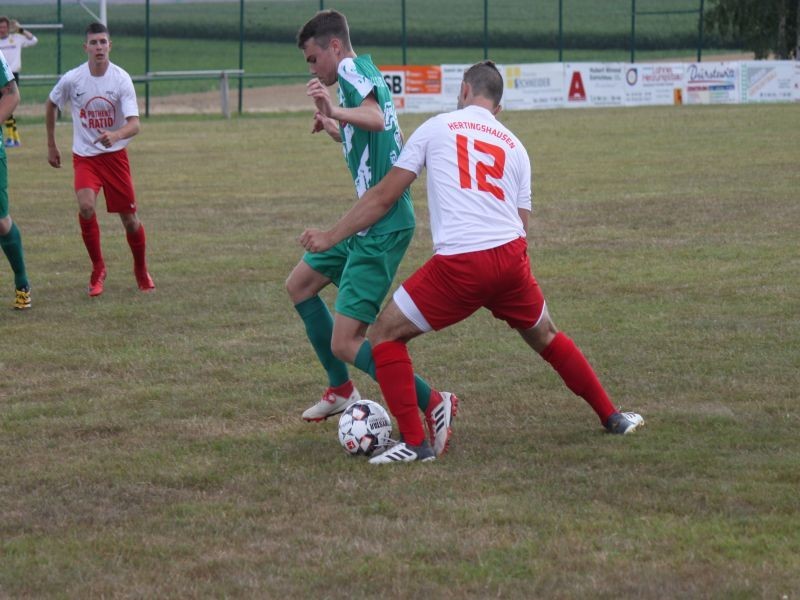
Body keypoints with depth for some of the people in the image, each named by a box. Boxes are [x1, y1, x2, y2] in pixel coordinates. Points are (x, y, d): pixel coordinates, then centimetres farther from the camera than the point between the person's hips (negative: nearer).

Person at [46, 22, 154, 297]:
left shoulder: (121, 79, -14)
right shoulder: (72, 79, -10)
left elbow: (134, 124, -21)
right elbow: (51, 105, 11)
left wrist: (115, 135, -42)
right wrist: (51, 145, 14)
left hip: (115, 154, 0)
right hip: (84, 156, 0)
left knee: (129, 218, 4)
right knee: (86, 207, -24)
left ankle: (141, 270, 30)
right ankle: (98, 269, -5)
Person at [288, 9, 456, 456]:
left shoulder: (353, 71, -14)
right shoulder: (367, 78, 15)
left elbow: (377, 118, -37)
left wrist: (335, 113, -51)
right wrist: (335, 129, 32)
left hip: (383, 229, -11)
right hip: (366, 221, 11)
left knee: (346, 345, -12)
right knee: (299, 285, 24)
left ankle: (433, 403, -9)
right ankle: (342, 390, 32)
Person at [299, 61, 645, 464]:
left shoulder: (436, 128, 9)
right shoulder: (514, 146, 19)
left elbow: (383, 197, 9)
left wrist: (329, 238, 17)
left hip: (459, 264, -5)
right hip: (510, 258, 5)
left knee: (385, 336, 9)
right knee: (545, 337, 29)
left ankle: (414, 442, -2)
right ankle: (611, 417, 37)